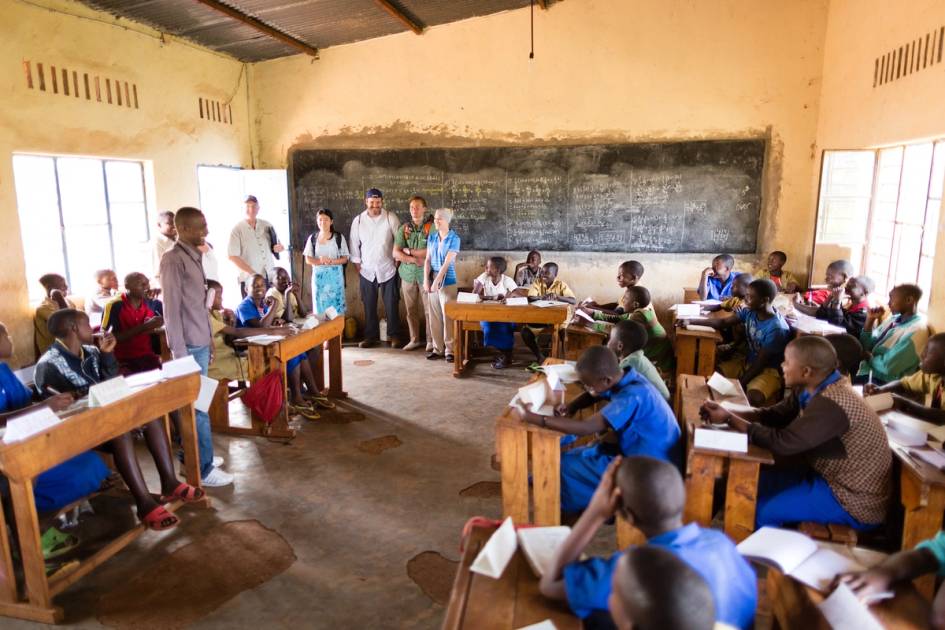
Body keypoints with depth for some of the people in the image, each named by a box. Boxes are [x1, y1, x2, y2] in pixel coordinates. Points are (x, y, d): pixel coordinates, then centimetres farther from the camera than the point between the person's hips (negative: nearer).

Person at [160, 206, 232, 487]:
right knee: (198, 406, -4)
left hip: (201, 342, 9)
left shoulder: (194, 257, 13)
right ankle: (204, 468, 4)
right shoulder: (173, 259, -15)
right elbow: (171, 309, -17)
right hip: (189, 345, -9)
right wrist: (179, 352, -18)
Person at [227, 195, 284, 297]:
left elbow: (274, 246, 19)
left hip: (270, 277, 4)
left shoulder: (267, 225, 7)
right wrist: (252, 273, -18)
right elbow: (232, 256, -10)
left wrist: (277, 248, -7)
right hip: (250, 280, -4)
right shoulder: (237, 230, -6)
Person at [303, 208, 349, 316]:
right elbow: (308, 259, 2)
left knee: (336, 307, -1)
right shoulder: (312, 238, 4)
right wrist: (321, 261, -16)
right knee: (320, 307, 4)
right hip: (318, 275, 2)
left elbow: (345, 259, -2)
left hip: (335, 275, -2)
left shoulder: (339, 237, -2)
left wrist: (331, 261, -20)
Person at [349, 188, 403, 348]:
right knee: (369, 306, 8)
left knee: (392, 305, 2)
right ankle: (371, 336, 19)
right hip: (367, 271, 2)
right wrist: (358, 266, 3)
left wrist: (397, 262, -5)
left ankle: (394, 335, 14)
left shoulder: (391, 218, -6)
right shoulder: (358, 220, 0)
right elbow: (354, 245, 5)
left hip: (387, 269, -2)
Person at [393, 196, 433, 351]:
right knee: (411, 310, 9)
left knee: (429, 309, -1)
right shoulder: (403, 229, 7)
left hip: (426, 274, -3)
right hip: (408, 274, 4)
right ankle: (414, 339, 20)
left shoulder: (432, 227, -4)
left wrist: (409, 252, -8)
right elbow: (396, 253, 0)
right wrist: (414, 259, -14)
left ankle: (431, 340, 10)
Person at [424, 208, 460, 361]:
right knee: (434, 315, 7)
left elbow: (447, 262, -14)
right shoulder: (431, 237, 8)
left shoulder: (454, 238, -7)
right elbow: (427, 260, 4)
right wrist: (426, 280, -7)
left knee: (447, 315, -3)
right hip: (433, 279, 5)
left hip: (447, 280, -5)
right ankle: (437, 348, 15)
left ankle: (449, 350, 4)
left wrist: (437, 281, -20)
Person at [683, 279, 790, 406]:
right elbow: (723, 323, 1)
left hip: (768, 370, -7)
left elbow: (761, 363, -22)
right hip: (747, 361, 7)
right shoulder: (750, 311, -5)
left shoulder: (777, 329, -26)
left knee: (753, 398, -35)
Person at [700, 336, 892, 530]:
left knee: (762, 510, -12)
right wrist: (728, 413, -10)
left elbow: (781, 443, -29)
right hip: (832, 478, 9)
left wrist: (729, 419, -20)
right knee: (756, 482, 8)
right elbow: (775, 415, 5)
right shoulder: (810, 388, -2)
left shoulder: (831, 403, -30)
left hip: (856, 502, -9)